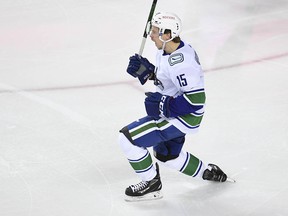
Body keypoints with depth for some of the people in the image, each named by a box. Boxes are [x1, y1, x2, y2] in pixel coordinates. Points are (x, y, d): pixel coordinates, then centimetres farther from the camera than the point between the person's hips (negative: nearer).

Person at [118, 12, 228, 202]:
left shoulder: (180, 62, -31)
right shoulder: (166, 51, -1)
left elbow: (195, 99, -31)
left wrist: (162, 105, -26)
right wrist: (146, 70, -1)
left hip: (185, 117, -10)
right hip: (171, 112, 10)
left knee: (128, 138, -14)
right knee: (166, 155, 30)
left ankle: (151, 185, 3)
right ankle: (208, 172, 46)